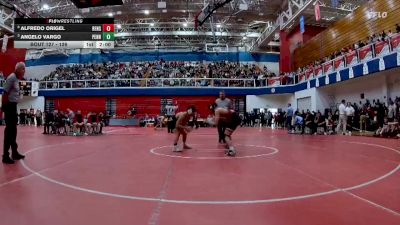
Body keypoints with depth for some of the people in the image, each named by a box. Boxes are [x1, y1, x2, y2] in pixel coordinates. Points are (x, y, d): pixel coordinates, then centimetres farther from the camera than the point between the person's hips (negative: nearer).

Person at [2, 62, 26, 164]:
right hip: (9, 106, -9)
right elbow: (5, 93, -17)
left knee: (13, 130, 15)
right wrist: (4, 107, -17)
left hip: (13, 106, 9)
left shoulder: (16, 79, 14)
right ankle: (5, 156, 2)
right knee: (9, 131, -5)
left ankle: (14, 153, 26)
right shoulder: (11, 78, -14)